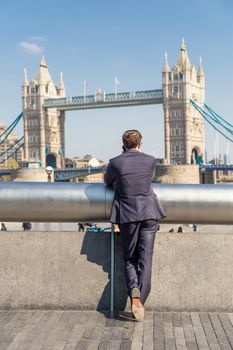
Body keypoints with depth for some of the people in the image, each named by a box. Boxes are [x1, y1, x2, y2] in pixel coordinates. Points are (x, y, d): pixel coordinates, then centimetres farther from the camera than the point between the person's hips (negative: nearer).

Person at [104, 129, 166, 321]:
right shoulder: (150, 160, -2)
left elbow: (107, 181, 13)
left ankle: (134, 292, -12)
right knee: (145, 259, 5)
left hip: (127, 215, -1)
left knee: (130, 259, 12)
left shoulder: (115, 162, -6)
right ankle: (140, 301, 2)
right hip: (149, 213, 1)